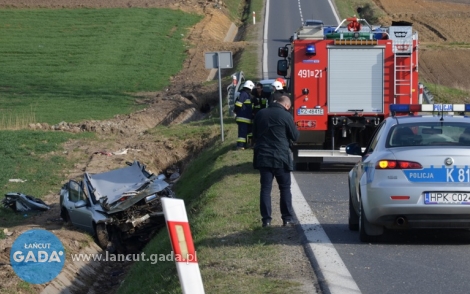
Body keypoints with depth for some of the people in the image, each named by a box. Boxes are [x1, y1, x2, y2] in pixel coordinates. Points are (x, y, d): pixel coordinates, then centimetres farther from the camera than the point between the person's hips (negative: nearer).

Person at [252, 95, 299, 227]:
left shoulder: (260, 114, 6)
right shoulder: (286, 116, -10)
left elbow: (254, 134, 17)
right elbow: (295, 136, -2)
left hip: (263, 157, 4)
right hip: (280, 157, -4)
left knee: (265, 188, 5)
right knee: (285, 188, 8)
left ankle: (266, 219, 1)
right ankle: (287, 219, 7)